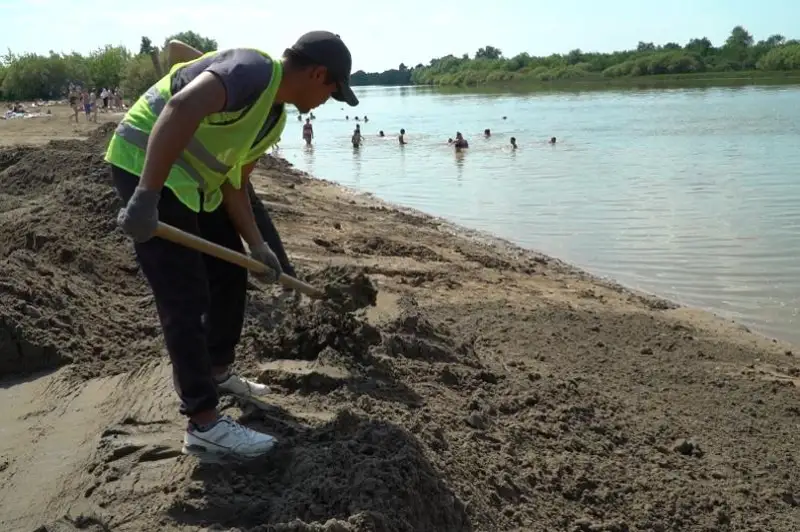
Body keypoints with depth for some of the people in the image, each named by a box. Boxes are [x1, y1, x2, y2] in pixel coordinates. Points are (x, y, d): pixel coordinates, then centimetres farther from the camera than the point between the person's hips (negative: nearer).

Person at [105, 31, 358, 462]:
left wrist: (256, 245, 12)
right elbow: (181, 108, -36)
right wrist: (147, 195, -39)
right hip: (145, 168, -11)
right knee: (186, 298, -10)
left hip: (193, 182, 11)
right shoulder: (254, 70, -20)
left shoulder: (275, 118, 11)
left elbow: (234, 181, 16)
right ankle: (204, 426, -3)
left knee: (231, 274, 17)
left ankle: (216, 373, 35)